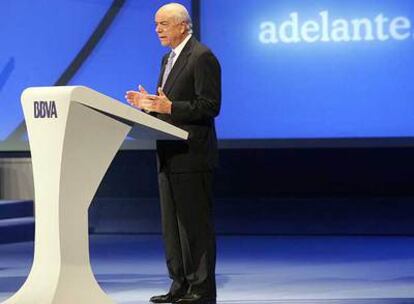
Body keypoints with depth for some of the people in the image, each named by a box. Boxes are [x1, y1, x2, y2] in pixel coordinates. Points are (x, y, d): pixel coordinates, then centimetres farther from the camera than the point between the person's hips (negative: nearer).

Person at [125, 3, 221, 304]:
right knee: (172, 223, 11)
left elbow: (209, 106, -17)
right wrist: (149, 103, 4)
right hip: (170, 155, 10)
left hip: (192, 155, -10)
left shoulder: (202, 57, -11)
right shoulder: (169, 58, 18)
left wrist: (170, 107, -25)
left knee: (196, 222, -6)